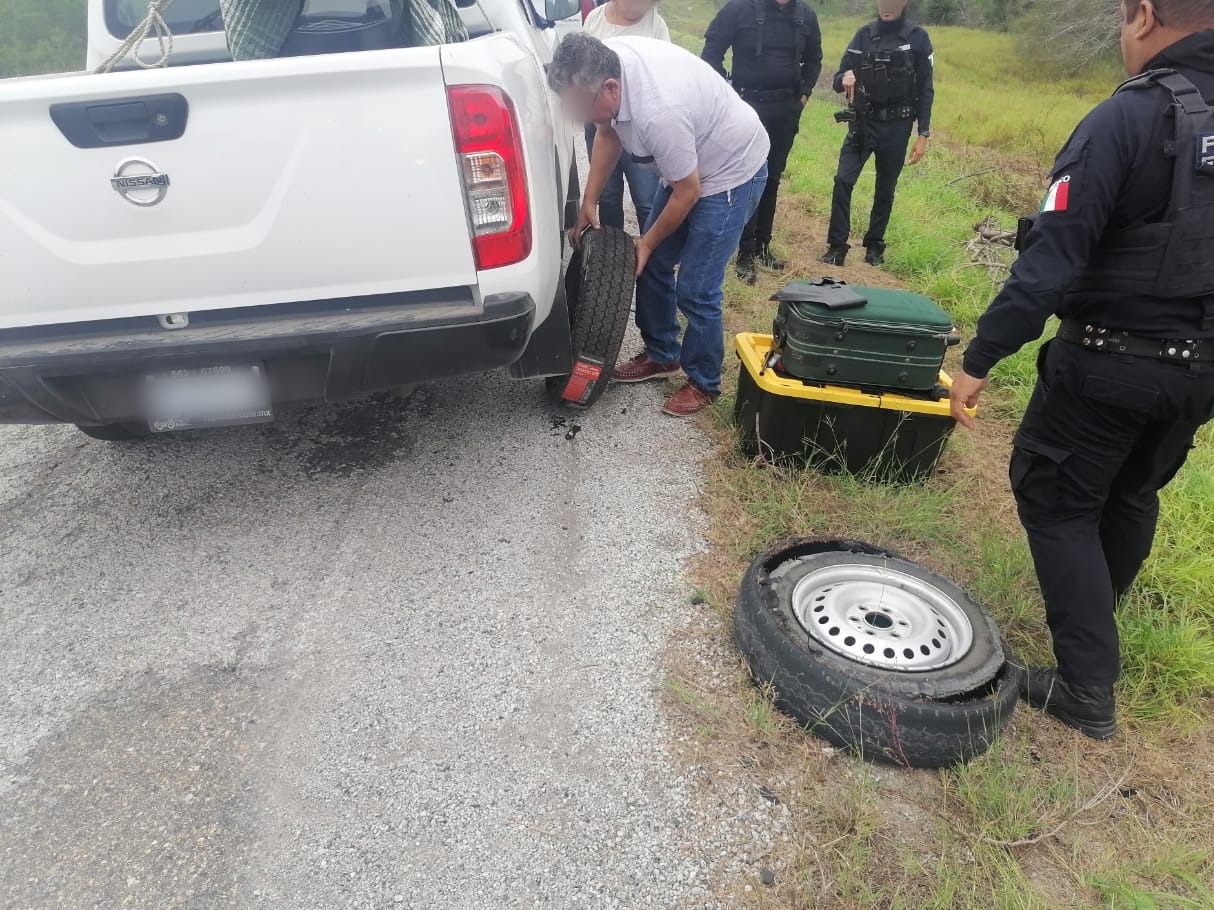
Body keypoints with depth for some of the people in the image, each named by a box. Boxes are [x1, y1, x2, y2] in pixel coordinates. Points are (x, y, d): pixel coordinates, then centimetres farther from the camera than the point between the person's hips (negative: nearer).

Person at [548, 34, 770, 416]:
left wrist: (647, 242, -10)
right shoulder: (605, 61, -15)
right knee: (652, 265, 12)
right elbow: (608, 133, 4)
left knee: (695, 289, -9)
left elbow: (687, 194, -25)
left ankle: (703, 383, 11)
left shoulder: (659, 112, -38)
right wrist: (589, 202, 1)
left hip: (732, 171, -9)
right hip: (688, 164, 9)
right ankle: (661, 356, 29)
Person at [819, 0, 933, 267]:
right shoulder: (864, 35, 3)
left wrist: (923, 134, -7)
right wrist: (844, 79, -22)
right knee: (843, 180, -13)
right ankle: (837, 247, -6)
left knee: (885, 189, 8)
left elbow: (926, 90, -1)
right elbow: (838, 79, 3)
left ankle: (875, 246, 22)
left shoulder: (918, 38, -2)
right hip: (862, 123, 1)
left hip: (896, 127, -1)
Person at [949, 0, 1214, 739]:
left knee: (1056, 500, 6)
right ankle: (1093, 625, 46)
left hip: (1110, 361, -7)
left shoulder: (1129, 118, -17)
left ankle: (1089, 687, 8)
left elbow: (1054, 256, -23)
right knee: (1133, 495, 24)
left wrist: (981, 359, -20)